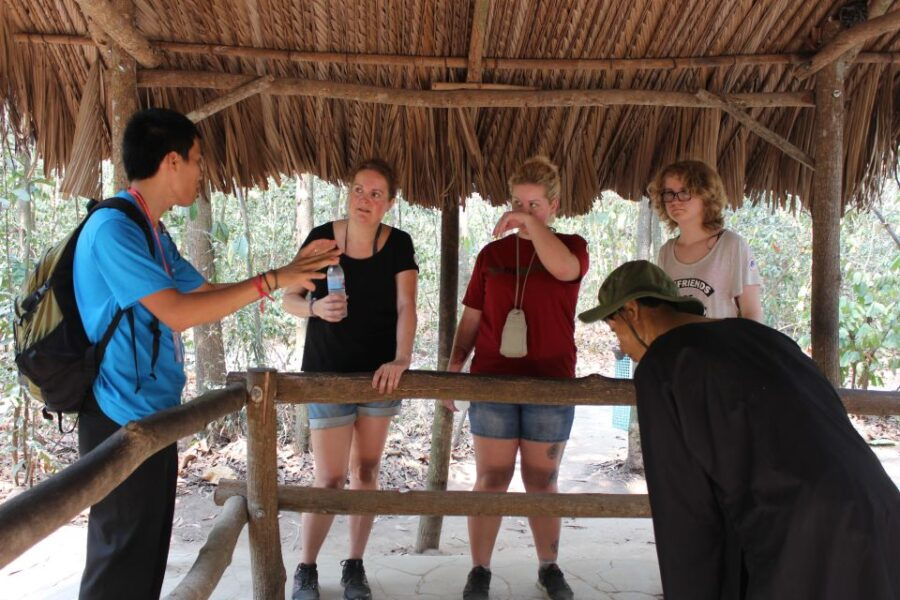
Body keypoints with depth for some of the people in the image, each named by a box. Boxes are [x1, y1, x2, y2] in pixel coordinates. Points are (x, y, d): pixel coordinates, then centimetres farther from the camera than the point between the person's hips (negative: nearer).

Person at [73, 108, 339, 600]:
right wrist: (270, 281, -19)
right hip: (123, 418, -9)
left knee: (150, 552, 18)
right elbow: (176, 312, -24)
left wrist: (291, 271, 12)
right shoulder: (113, 227, -18)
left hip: (154, 413, 9)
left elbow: (208, 293, 17)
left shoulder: (154, 234, 13)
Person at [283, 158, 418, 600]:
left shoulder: (398, 244, -2)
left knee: (366, 471, 11)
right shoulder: (321, 238, -7)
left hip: (380, 372, 3)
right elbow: (289, 299, -5)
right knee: (330, 479, -2)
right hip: (328, 373, -2)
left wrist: (401, 358, -24)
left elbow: (406, 306, -10)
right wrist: (315, 307, -27)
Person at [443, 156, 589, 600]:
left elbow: (564, 268, -22)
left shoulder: (571, 246, 4)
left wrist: (531, 223, -24)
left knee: (542, 480, 10)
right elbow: (471, 318, 10)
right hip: (492, 380, 1)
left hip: (551, 382, -1)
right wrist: (453, 367, 1)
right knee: (490, 479, 4)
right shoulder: (492, 253, 9)